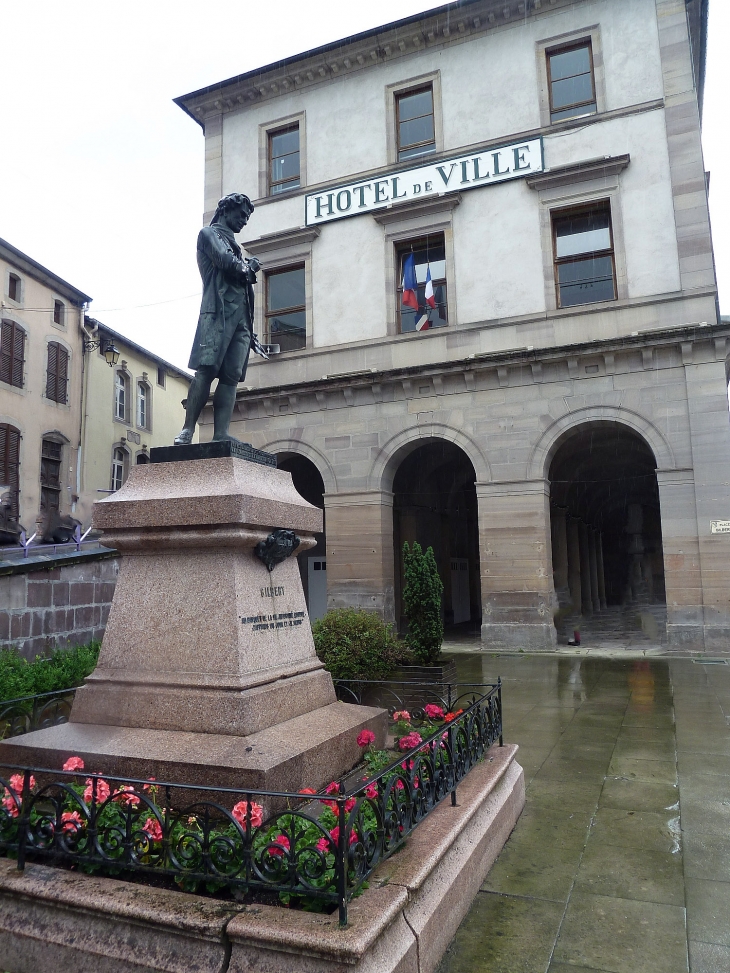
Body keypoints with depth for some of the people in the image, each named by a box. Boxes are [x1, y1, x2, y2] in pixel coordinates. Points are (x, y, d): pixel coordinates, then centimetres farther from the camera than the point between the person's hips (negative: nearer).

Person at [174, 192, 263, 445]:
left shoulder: (234, 246, 35)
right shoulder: (209, 233, 12)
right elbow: (227, 263, -9)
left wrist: (251, 331, 18)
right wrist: (249, 266, 13)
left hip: (241, 316, 7)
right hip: (218, 310, -7)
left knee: (232, 376, -6)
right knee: (207, 370, -17)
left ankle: (221, 434, -13)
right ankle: (187, 429, -18)